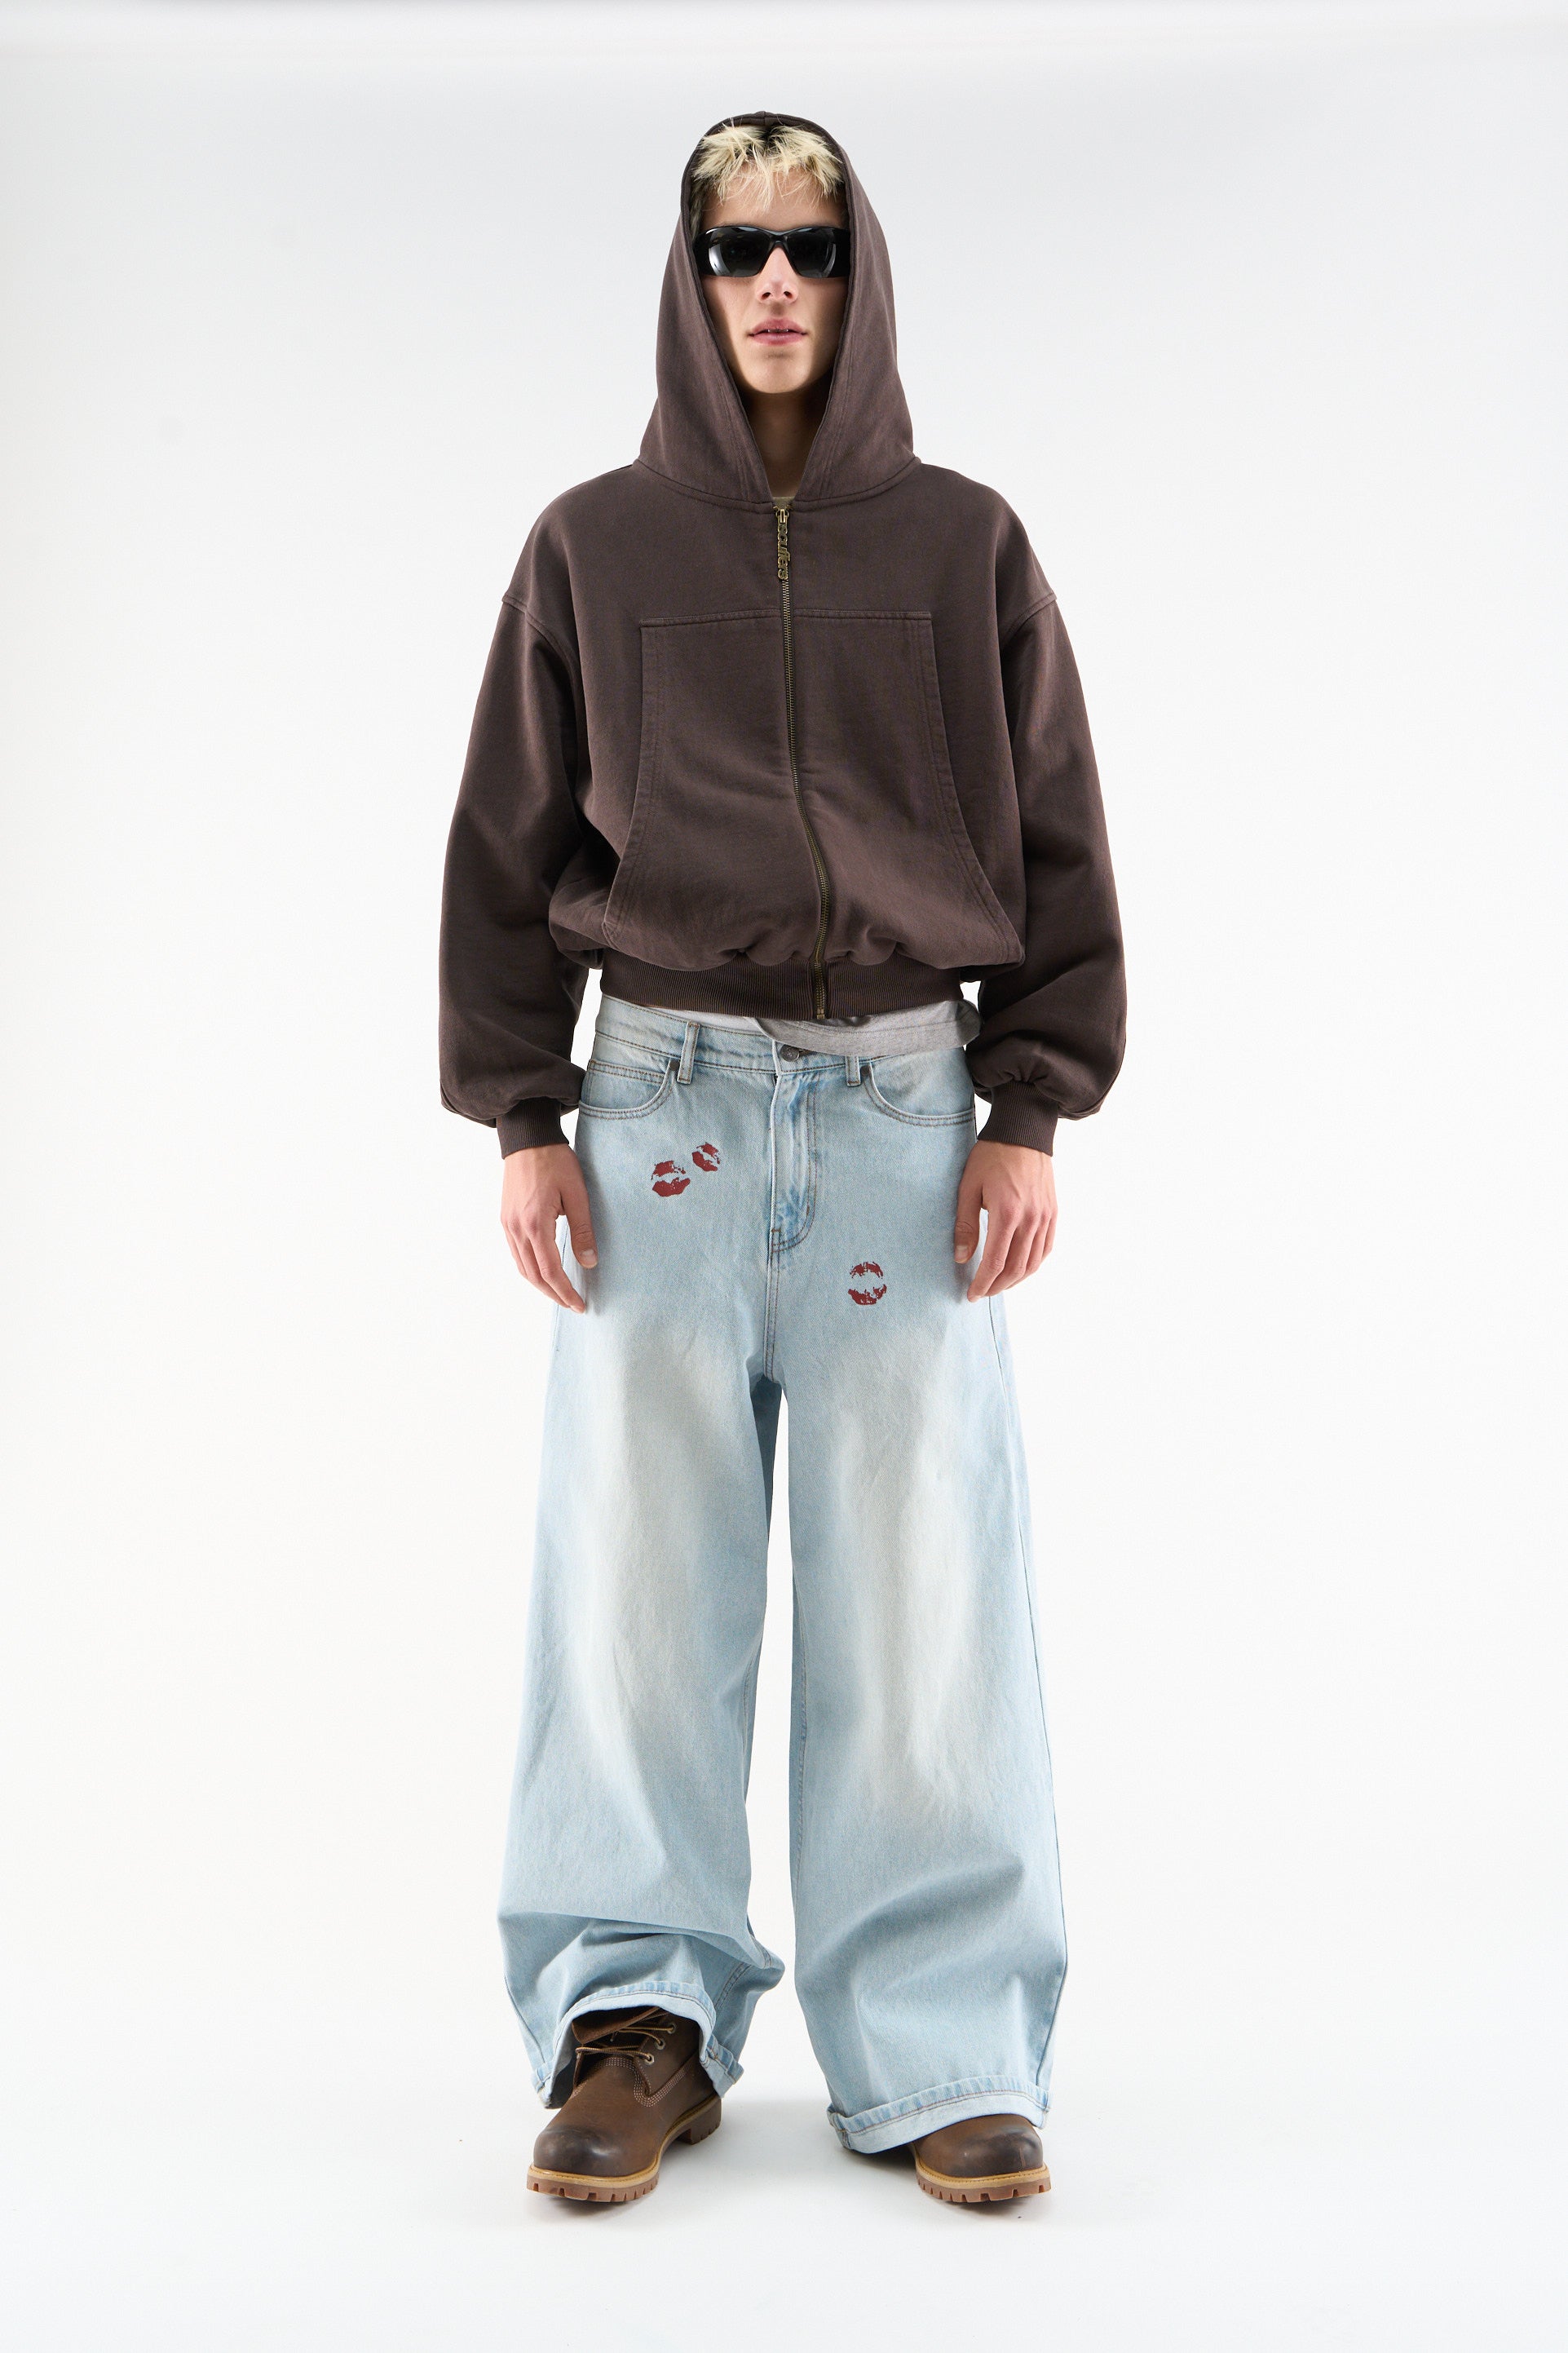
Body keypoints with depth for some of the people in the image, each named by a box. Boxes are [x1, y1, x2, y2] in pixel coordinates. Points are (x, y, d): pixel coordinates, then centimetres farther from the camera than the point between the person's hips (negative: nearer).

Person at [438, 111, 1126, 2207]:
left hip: (910, 1110, 0)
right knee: (635, 1574, 0)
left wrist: (1034, 1113, 0)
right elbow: (509, 847, 9)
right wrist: (518, 1119, 1)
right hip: (665, 1106, 1)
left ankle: (943, 2048, 9)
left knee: (924, 1582, -2)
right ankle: (636, 2015, 12)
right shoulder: (594, 545, 10)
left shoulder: (967, 548, 11)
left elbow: (1056, 846, 9)